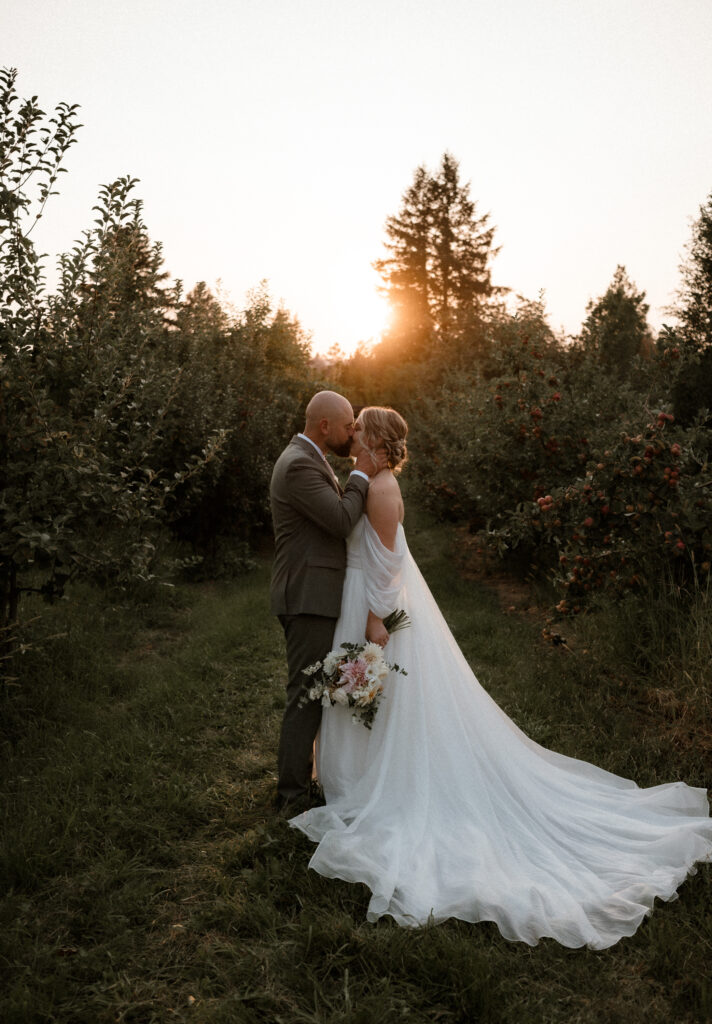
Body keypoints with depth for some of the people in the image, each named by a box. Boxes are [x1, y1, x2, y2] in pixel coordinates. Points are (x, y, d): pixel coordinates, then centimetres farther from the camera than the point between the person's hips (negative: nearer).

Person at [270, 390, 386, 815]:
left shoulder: (309, 460, 16)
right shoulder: (299, 465, -18)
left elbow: (339, 511, 16)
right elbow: (342, 520, -22)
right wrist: (362, 475, -11)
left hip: (314, 595, 11)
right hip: (309, 598, -11)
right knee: (307, 695, -2)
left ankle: (299, 779, 32)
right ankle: (293, 794, 10)